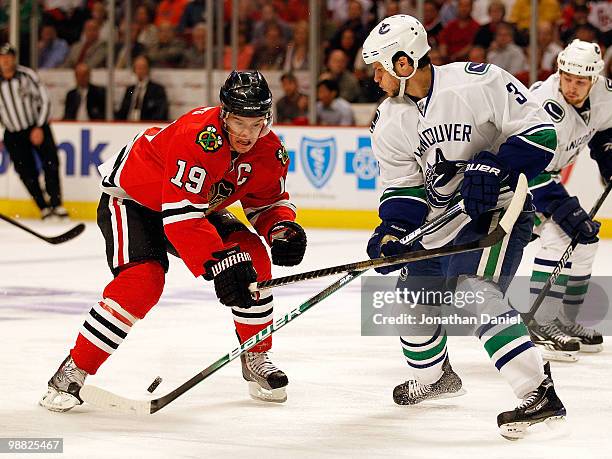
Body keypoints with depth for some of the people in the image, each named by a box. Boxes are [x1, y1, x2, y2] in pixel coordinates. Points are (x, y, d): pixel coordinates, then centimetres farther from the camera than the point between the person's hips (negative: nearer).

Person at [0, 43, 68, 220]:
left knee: (51, 163, -12)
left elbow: (44, 100, -5)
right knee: (26, 172, -3)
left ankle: (56, 203, -4)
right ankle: (44, 207, 8)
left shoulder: (27, 75, -9)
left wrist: (39, 128, -12)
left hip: (37, 128, -1)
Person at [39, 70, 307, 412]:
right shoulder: (199, 136, -37)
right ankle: (73, 373, -19)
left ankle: (256, 358, 7)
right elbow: (181, 217, -41)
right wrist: (221, 262, -45)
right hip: (131, 198, -7)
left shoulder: (270, 152, -14)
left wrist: (283, 228, -19)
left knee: (253, 258, -10)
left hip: (200, 204, 7)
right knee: (143, 280, -28)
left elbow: (269, 200, 4)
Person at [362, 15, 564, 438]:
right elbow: (403, 186, 2)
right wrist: (393, 231, -16)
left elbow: (540, 131, -19)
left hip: (496, 209, -8)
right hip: (438, 218, 8)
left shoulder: (478, 83, -21)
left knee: (474, 293, -27)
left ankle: (540, 394, -30)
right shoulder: (389, 122, 0)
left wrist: (495, 166, -30)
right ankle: (435, 377, 44)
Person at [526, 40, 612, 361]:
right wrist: (569, 213, -36)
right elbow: (532, 172, -36)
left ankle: (565, 322, 17)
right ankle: (542, 326, -19)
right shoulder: (546, 109, -34)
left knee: (584, 241, 8)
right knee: (559, 237, -22)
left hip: (543, 169, 9)